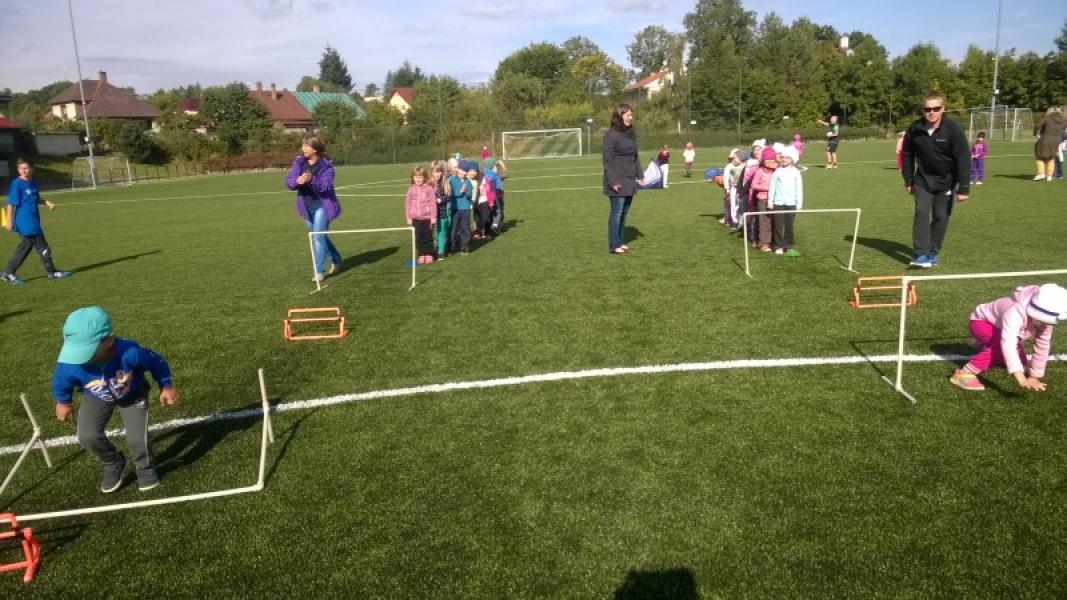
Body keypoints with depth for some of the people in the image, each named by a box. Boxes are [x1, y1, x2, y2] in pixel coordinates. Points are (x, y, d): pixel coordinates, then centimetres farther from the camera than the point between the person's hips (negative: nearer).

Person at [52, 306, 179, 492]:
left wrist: (166, 387, -7)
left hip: (133, 394, -2)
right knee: (87, 437, -15)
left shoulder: (129, 353, -44)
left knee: (137, 438, -11)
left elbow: (156, 362, -21)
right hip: (96, 398, 2)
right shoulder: (69, 365, -37)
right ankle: (113, 464, 18)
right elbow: (60, 383, -10)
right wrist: (64, 402, 9)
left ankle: (145, 467, 25)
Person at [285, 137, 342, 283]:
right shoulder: (299, 162, -1)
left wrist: (311, 180, -40)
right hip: (306, 206, 6)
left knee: (318, 237, -12)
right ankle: (336, 260, 37)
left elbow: (326, 186, -23)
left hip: (322, 205, -6)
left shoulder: (326, 165, -14)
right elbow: (288, 181, -6)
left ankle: (319, 271, -4)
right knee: (320, 236, 17)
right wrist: (297, 181, -28)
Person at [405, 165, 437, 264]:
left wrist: (433, 217, -7)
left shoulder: (429, 188, -6)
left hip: (427, 218, -3)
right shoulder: (411, 189, 3)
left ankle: (429, 255, 18)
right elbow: (408, 204, 6)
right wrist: (408, 217, 3)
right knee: (418, 237, 8)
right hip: (415, 218, 3)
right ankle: (421, 255, 17)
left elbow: (433, 203, -6)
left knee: (428, 237, 7)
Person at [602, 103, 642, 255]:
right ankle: (614, 245, 2)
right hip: (618, 181, -7)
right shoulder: (611, 135, -11)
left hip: (630, 180, 7)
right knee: (617, 212, -5)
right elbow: (607, 159, -13)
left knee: (624, 212, 11)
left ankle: (621, 242, 19)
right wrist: (612, 181, -18)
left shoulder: (630, 134, 13)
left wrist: (639, 175, 13)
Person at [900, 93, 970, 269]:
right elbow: (907, 155, 3)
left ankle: (933, 253, 15)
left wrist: (963, 188, -21)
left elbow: (963, 159, -19)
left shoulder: (954, 129, -20)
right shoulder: (914, 129, -12)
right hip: (923, 179, 1)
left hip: (946, 181, -1)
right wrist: (908, 180, 4)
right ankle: (921, 254, -12)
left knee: (941, 216, 3)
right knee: (921, 213, -10)